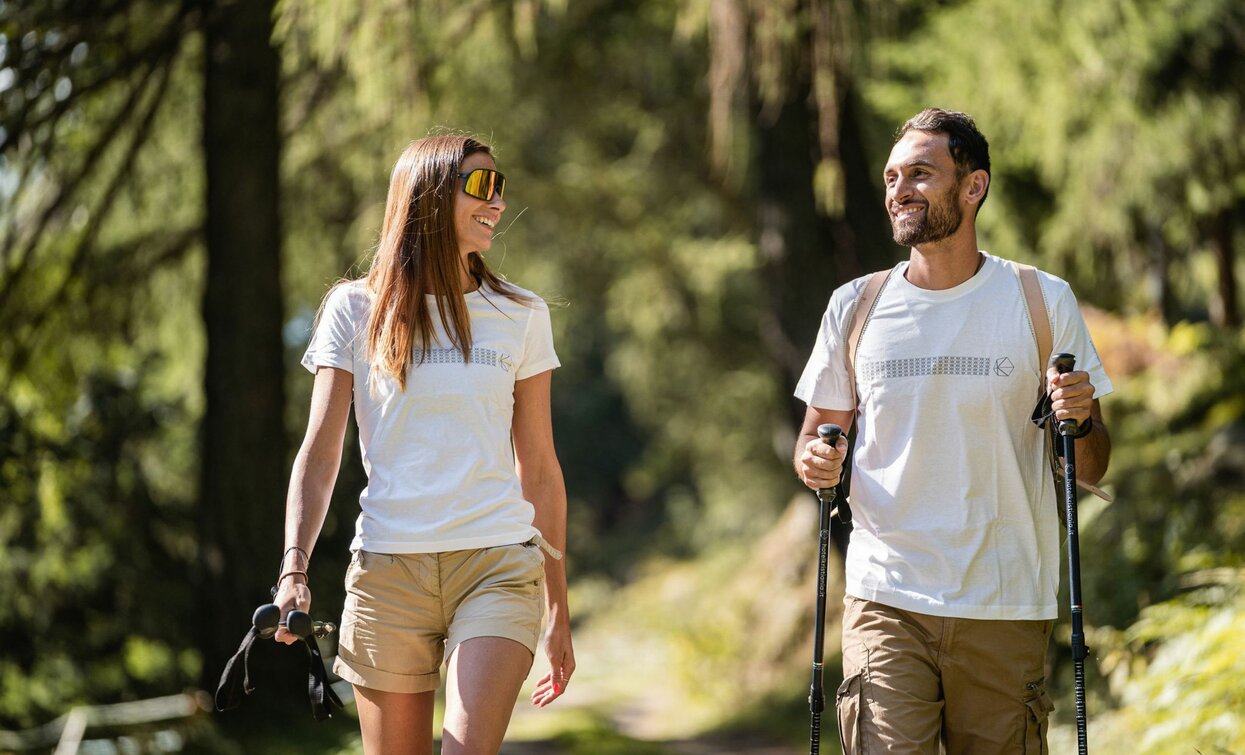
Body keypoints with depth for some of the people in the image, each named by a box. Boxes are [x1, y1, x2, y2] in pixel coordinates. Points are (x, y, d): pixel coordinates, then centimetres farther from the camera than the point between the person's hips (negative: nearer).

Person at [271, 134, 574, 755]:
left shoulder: (519, 317, 10)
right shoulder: (356, 310, 6)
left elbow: (540, 470, 13)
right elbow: (320, 454, 2)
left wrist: (559, 613, 13)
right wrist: (294, 570, -13)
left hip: (497, 565, 0)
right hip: (387, 569, 0)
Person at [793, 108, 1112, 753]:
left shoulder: (1044, 302, 2)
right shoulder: (855, 306, 6)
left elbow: (1091, 469, 6)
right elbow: (818, 433, 15)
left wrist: (1081, 422, -16)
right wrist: (813, 461, -7)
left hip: (1007, 610, 0)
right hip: (887, 601, 0)